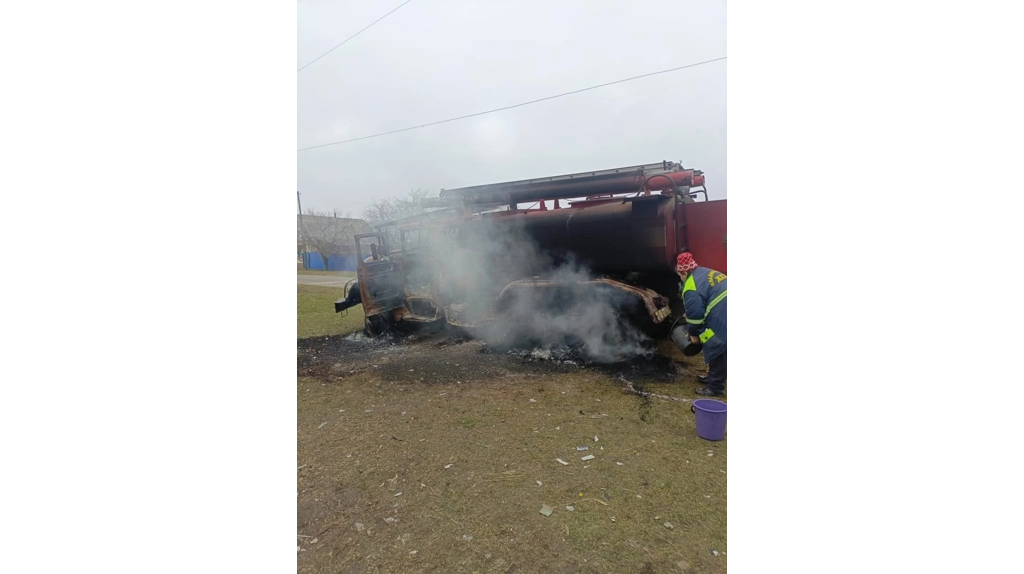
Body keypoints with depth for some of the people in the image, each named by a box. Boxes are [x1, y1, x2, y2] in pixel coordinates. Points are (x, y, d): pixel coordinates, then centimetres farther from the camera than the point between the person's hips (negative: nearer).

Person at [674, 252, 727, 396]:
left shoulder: (692, 286, -13)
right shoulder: (707, 273, 17)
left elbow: (695, 313, -13)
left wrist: (693, 333, 3)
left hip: (721, 320, -10)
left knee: (717, 351, 0)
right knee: (717, 351, 21)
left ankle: (715, 387, 8)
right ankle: (713, 377, 35)